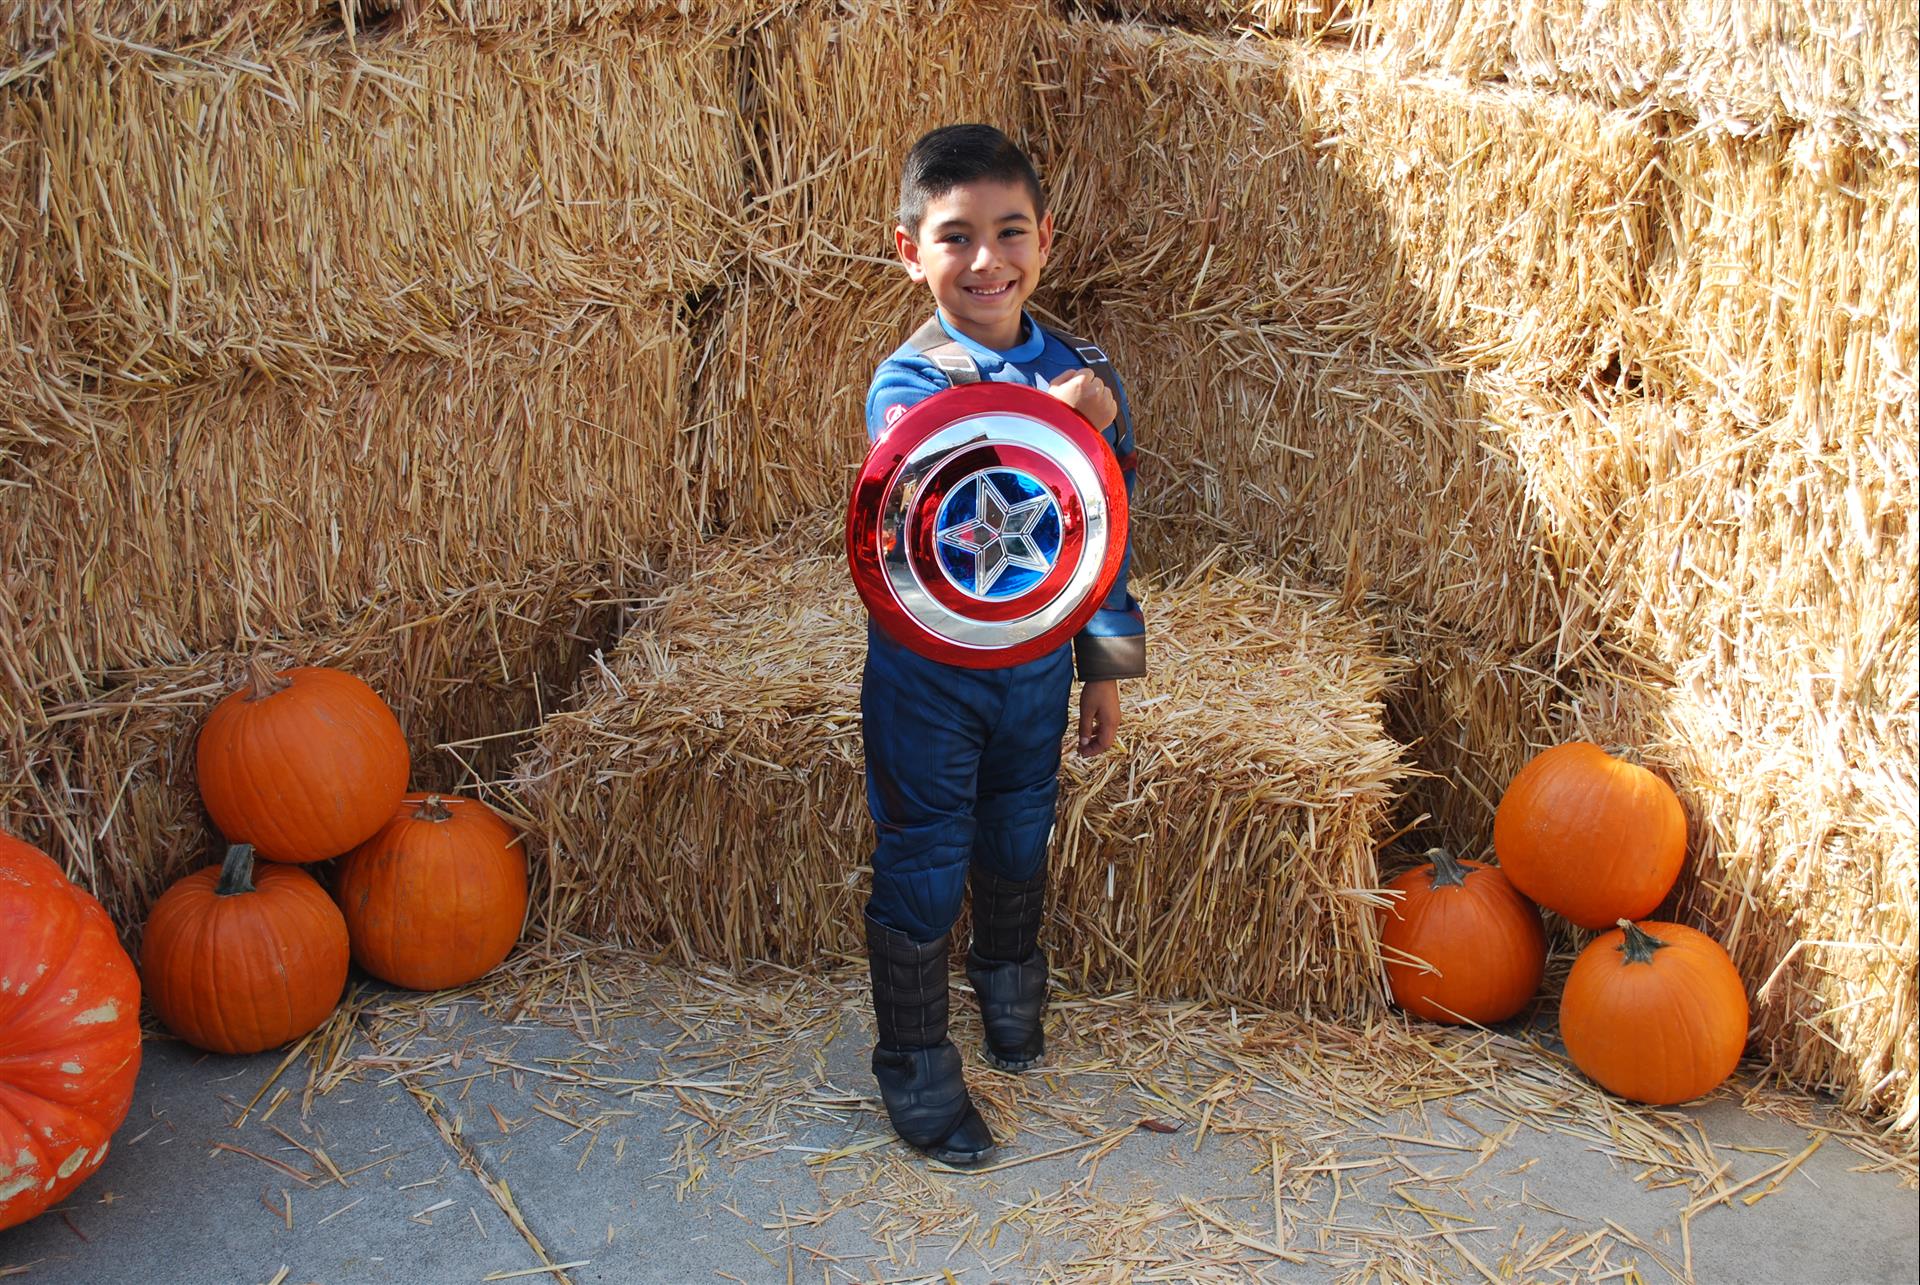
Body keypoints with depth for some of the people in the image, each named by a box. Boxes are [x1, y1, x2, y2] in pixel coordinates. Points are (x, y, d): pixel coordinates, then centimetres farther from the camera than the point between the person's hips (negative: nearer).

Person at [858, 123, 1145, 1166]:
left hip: (1036, 662, 5)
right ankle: (916, 1070, 26)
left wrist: (1104, 666, 10)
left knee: (1019, 840, 23)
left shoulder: (1079, 372, -5)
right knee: (922, 869, 7)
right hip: (929, 671, -4)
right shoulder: (908, 384, -19)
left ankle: (1010, 982, 53)